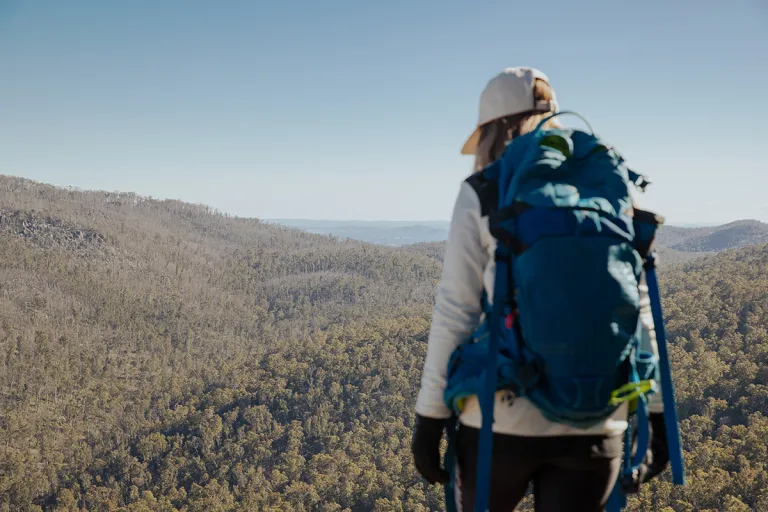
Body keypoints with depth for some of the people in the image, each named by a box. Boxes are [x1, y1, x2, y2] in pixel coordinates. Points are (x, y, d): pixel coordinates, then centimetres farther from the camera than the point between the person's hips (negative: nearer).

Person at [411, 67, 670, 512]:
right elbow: (639, 308, 4)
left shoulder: (481, 196, -2)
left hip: (503, 417, -2)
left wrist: (431, 415, -1)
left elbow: (455, 312, -6)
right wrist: (656, 411, 8)